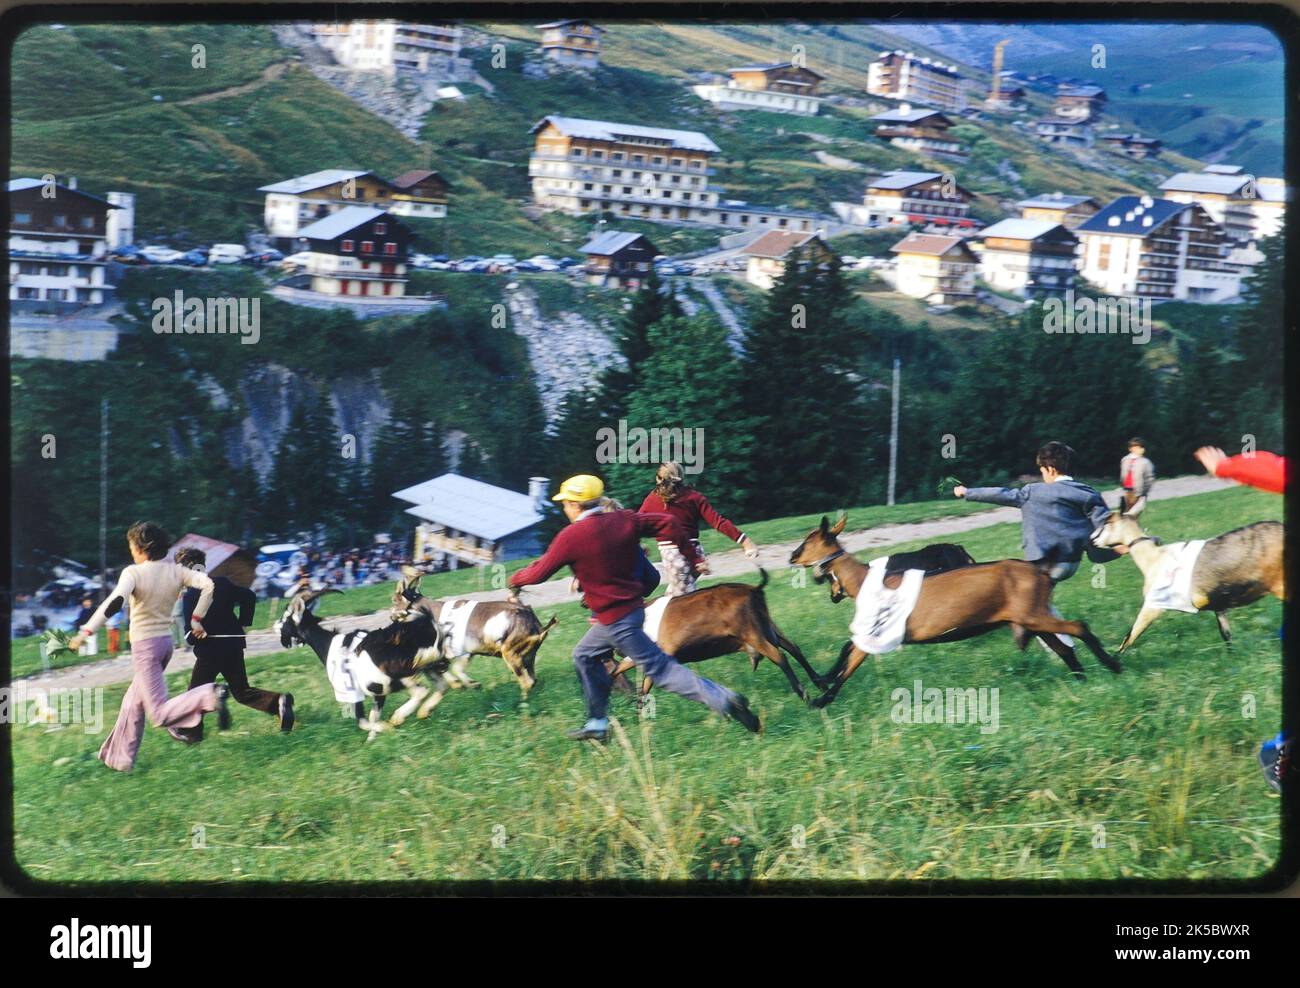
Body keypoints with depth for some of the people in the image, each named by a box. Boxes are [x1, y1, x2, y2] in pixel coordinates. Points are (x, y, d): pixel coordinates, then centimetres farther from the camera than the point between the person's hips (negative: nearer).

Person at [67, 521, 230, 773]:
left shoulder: (133, 573, -16)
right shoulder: (175, 571, 0)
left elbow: (115, 601, -31)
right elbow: (208, 585, -7)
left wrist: (86, 631, -31)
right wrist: (197, 618, 3)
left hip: (145, 646, -7)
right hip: (166, 641, 7)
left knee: (160, 714, -9)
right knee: (133, 703, 22)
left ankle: (208, 696, -31)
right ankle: (119, 759, 28)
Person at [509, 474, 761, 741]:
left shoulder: (571, 537, -15)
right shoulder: (623, 520, 2)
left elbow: (539, 573, -7)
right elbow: (666, 523, 0)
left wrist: (515, 580, 14)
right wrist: (691, 557, 6)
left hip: (615, 619, -8)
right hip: (633, 606, 8)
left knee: (659, 668, -6)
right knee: (585, 656, 22)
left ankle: (722, 699, -14)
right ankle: (597, 724, 28)